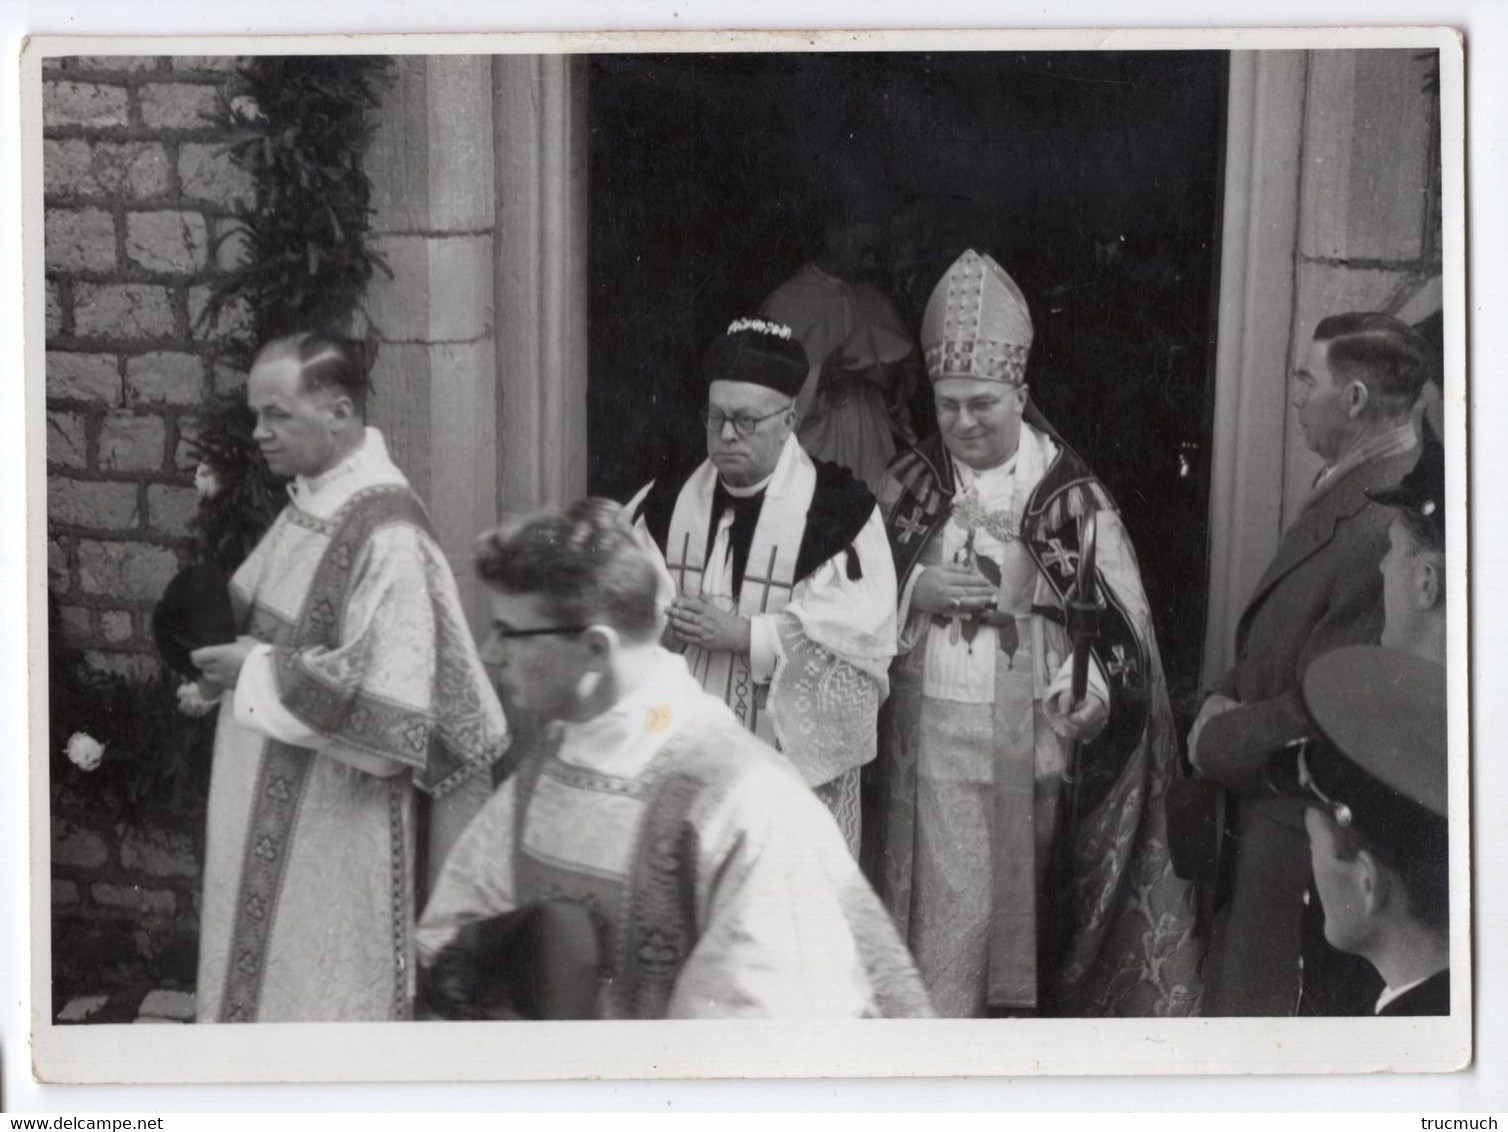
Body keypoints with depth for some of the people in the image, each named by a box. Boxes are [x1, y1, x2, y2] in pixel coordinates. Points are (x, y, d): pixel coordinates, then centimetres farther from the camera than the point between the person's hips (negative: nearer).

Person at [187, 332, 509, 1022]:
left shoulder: (386, 533, -22)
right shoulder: (306, 504, 5)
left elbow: (385, 692, -26)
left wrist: (256, 672, -18)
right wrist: (228, 645, -1)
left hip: (336, 815, -8)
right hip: (274, 797, 8)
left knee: (321, 990, 3)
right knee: (266, 970, 16)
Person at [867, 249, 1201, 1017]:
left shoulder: (1069, 493, -4)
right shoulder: (910, 483, 5)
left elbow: (1117, 618, -4)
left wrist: (1090, 691, -21)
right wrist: (915, 592, -10)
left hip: (1028, 733, -1)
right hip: (927, 731, 1)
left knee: (1017, 899, 5)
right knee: (939, 906, 0)